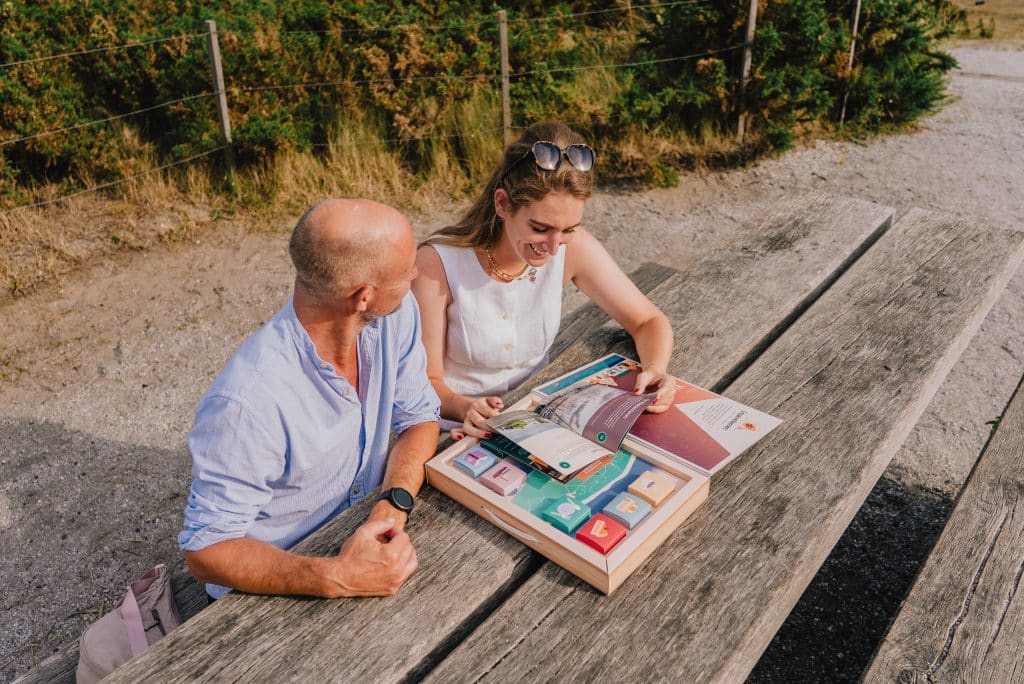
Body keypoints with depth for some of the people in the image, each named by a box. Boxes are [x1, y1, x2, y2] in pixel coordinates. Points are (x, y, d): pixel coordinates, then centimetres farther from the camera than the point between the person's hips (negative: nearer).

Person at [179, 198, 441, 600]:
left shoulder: (395, 316, -14)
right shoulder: (249, 400, -31)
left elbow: (419, 417, -3)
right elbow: (205, 550, -22)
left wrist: (394, 506, -22)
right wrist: (335, 579, -36)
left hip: (363, 538, 5)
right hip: (273, 587, -5)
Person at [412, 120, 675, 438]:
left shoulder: (573, 247, -13)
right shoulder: (437, 263, -21)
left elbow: (649, 321, -2)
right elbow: (428, 383, -14)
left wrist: (655, 371, -24)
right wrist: (466, 409, -35)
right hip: (460, 434, -1)